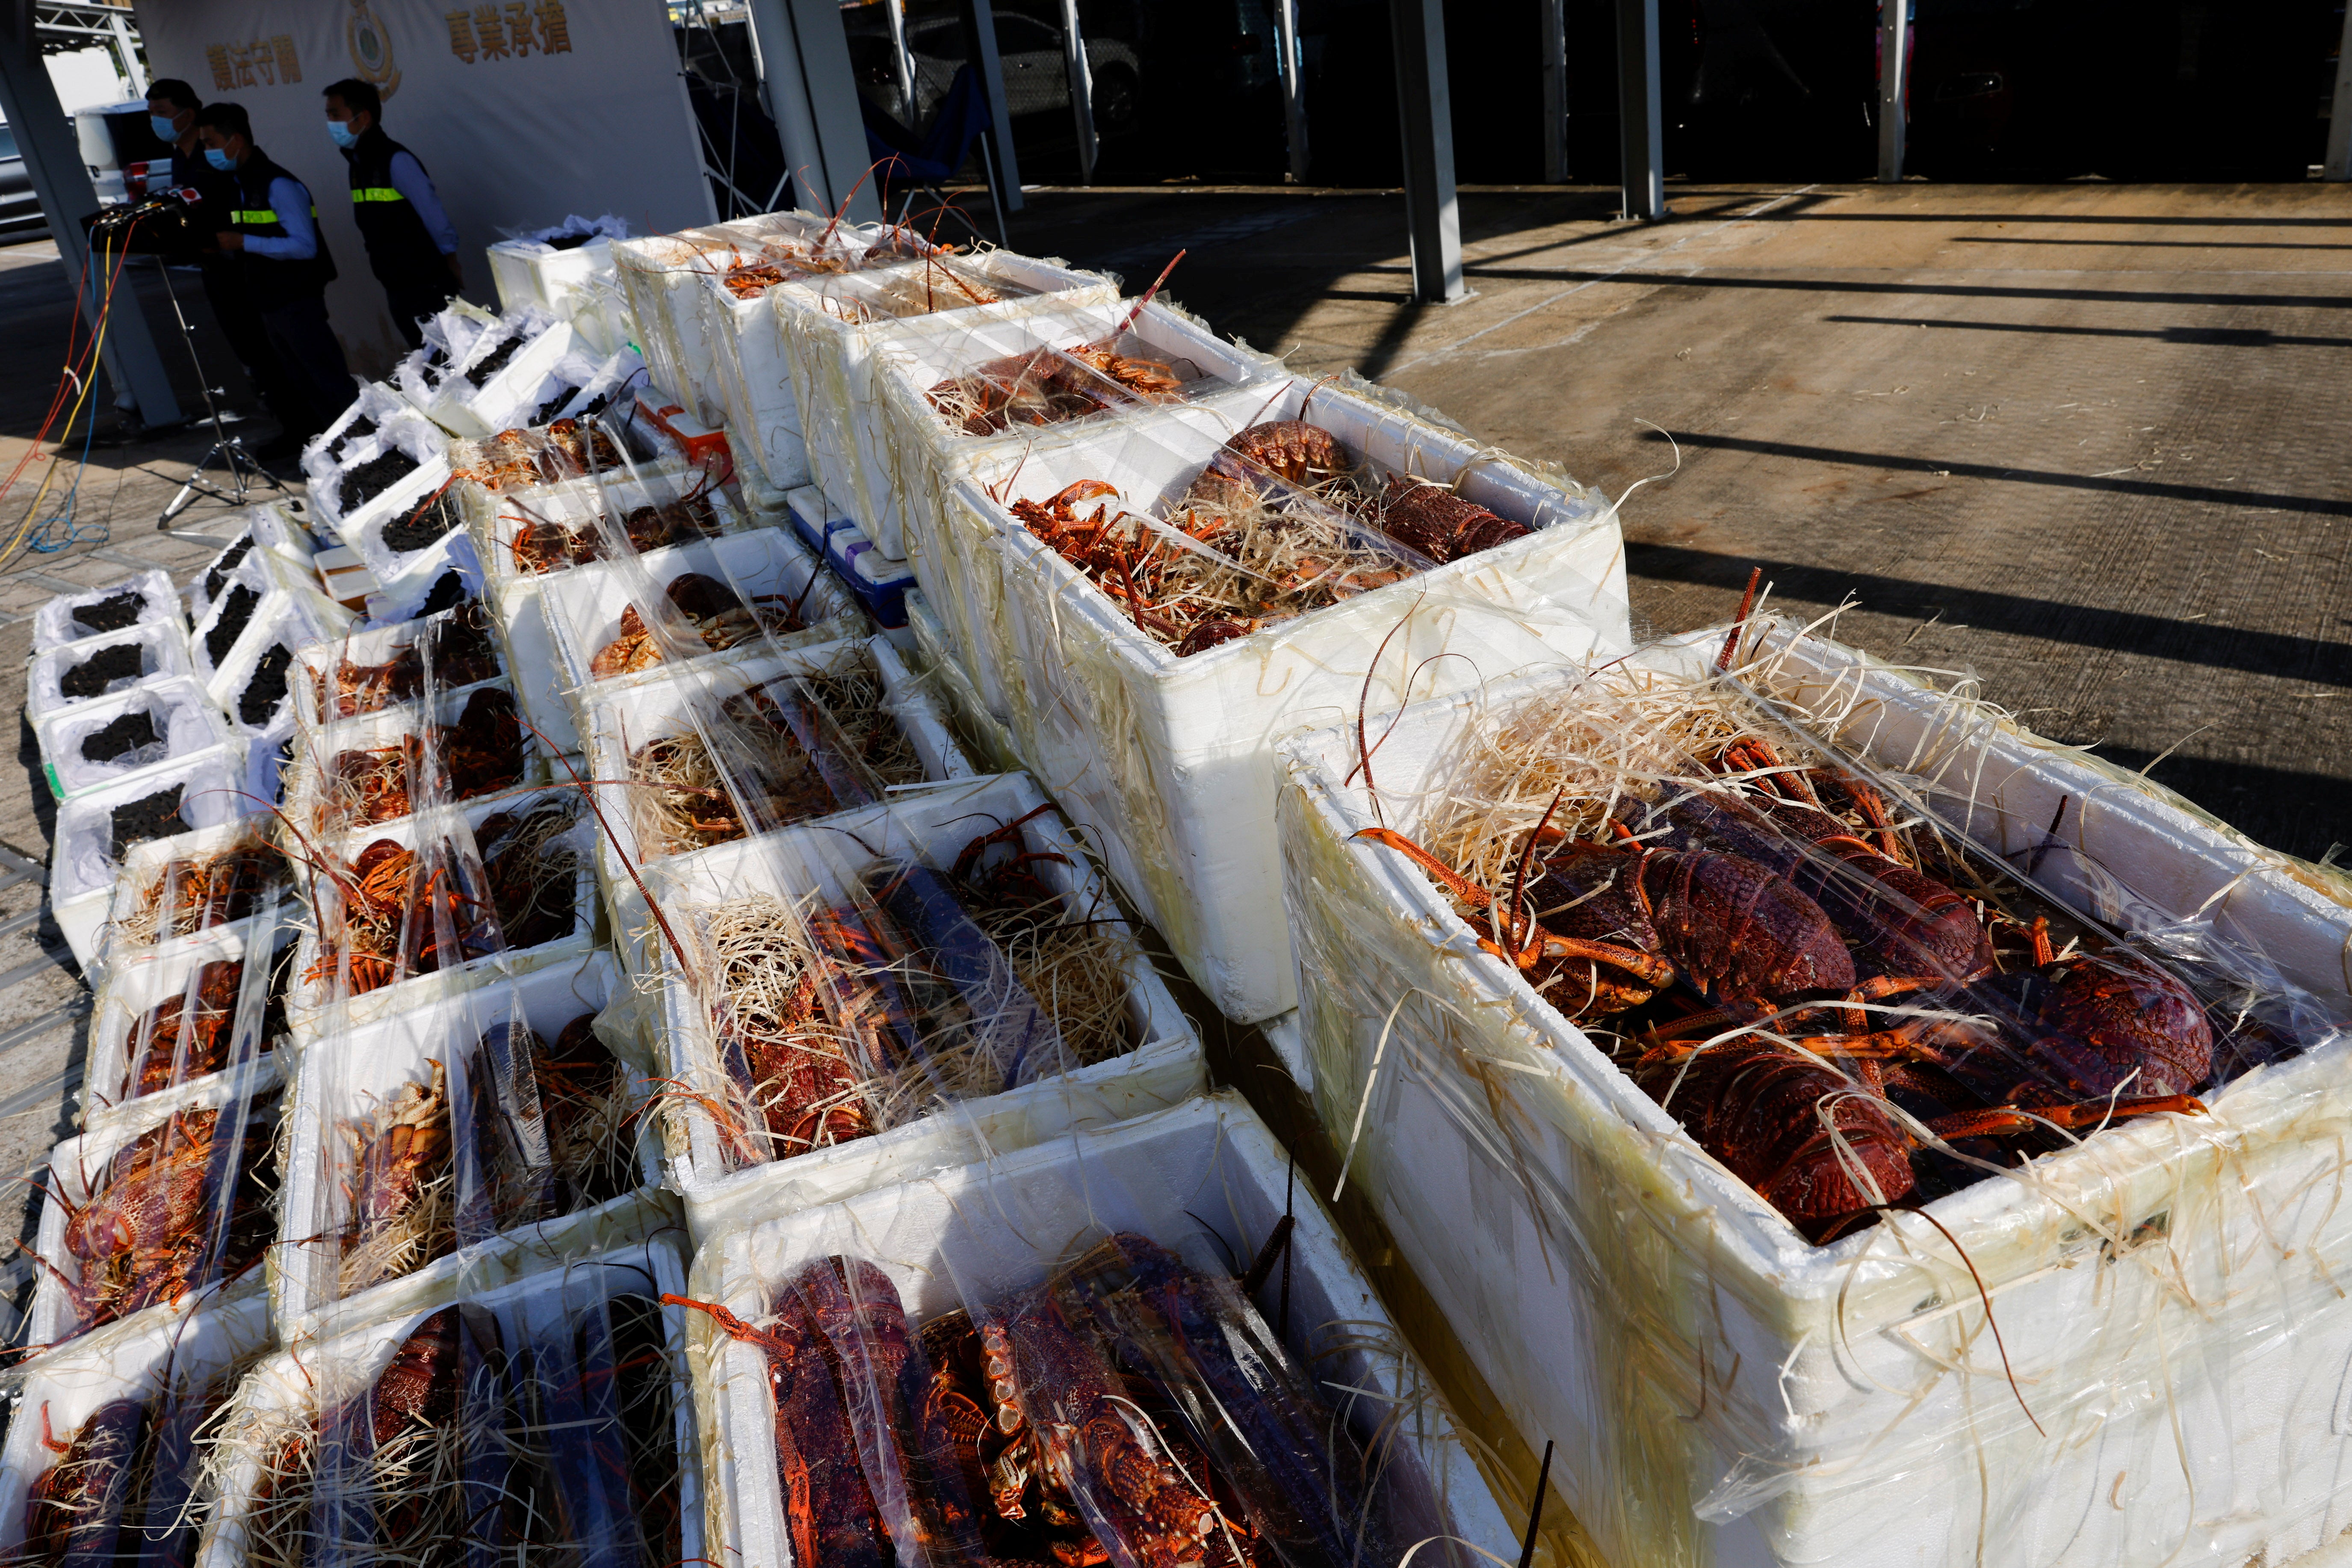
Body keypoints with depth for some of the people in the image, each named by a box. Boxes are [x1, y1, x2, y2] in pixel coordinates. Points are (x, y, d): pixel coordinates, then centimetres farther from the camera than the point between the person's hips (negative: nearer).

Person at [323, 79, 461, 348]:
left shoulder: (396, 161, -13)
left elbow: (433, 214, -15)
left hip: (429, 288, -8)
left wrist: (451, 264, -11)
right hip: (397, 290, 8)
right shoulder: (358, 162, 13)